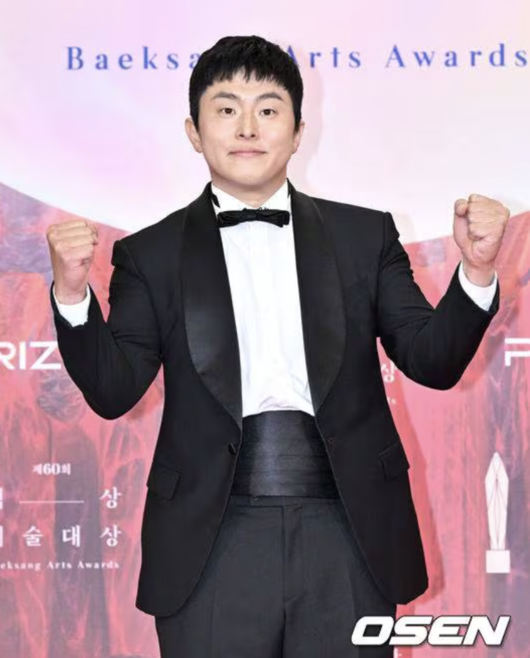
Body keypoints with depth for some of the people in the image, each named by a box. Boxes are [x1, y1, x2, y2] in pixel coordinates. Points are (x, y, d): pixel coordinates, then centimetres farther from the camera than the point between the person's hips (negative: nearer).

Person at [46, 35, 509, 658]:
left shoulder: (365, 235, 7)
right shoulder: (152, 254, 5)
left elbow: (433, 361, 4)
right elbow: (113, 391, 0)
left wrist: (476, 272, -13)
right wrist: (72, 293, -16)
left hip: (347, 540, 1)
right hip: (211, 547, -1)